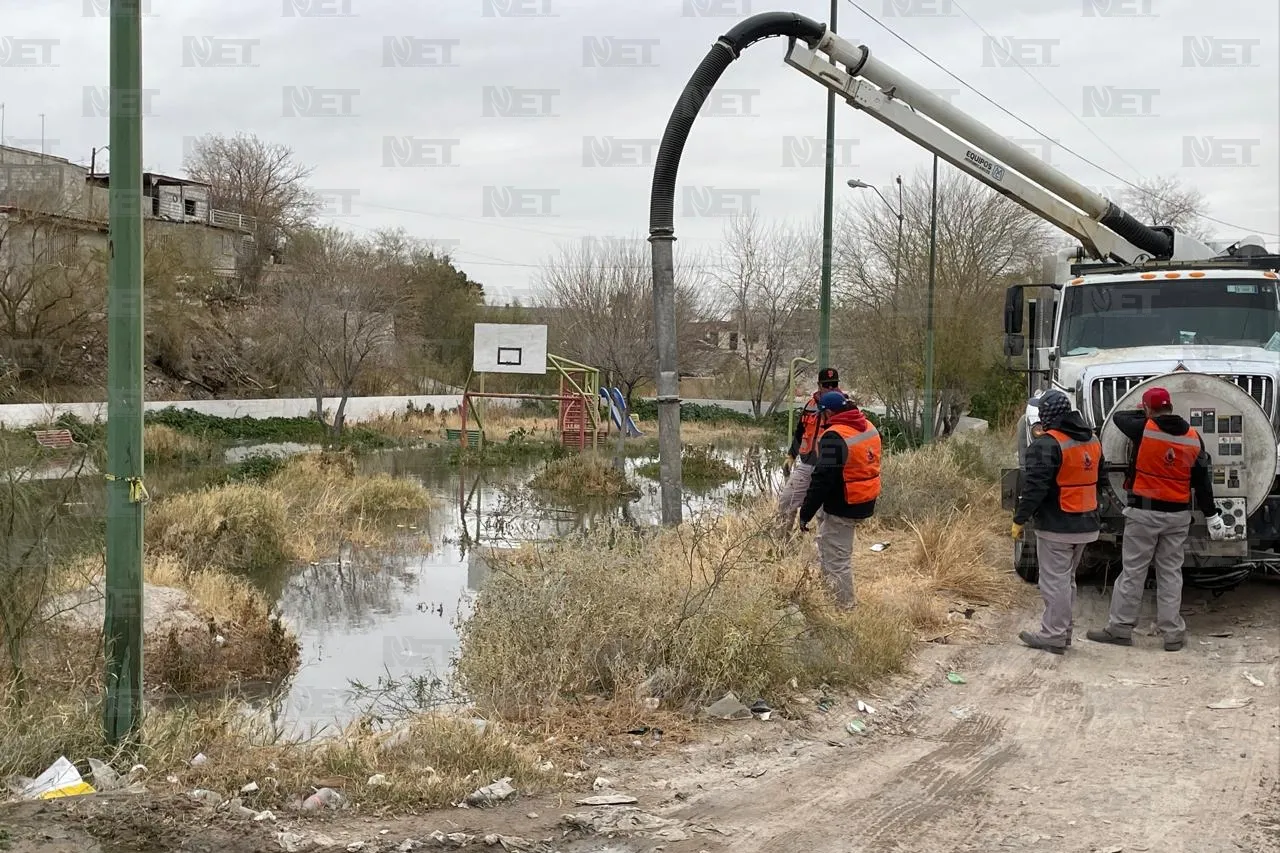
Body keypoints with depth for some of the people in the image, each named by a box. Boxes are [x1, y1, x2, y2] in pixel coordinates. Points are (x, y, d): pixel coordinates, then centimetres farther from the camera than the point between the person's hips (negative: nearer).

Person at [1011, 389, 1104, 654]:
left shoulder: (1047, 444, -18)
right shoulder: (1092, 440, 9)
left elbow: (1035, 487, -20)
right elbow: (1097, 476, 21)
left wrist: (1020, 520, -13)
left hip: (1056, 527, -8)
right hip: (1086, 524, 8)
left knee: (1054, 581, -1)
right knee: (1067, 578, 19)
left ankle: (1053, 635, 3)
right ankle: (1063, 631, 26)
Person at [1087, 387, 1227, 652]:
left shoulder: (1144, 430, -12)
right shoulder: (1193, 437, 0)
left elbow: (1119, 417, 7)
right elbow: (1203, 481, 3)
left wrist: (1147, 414, 22)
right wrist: (1212, 516, 9)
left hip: (1144, 511, -4)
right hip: (1178, 514, 4)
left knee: (1133, 571, 4)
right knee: (1170, 572, 10)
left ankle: (1120, 628, 9)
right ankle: (1173, 633, 13)